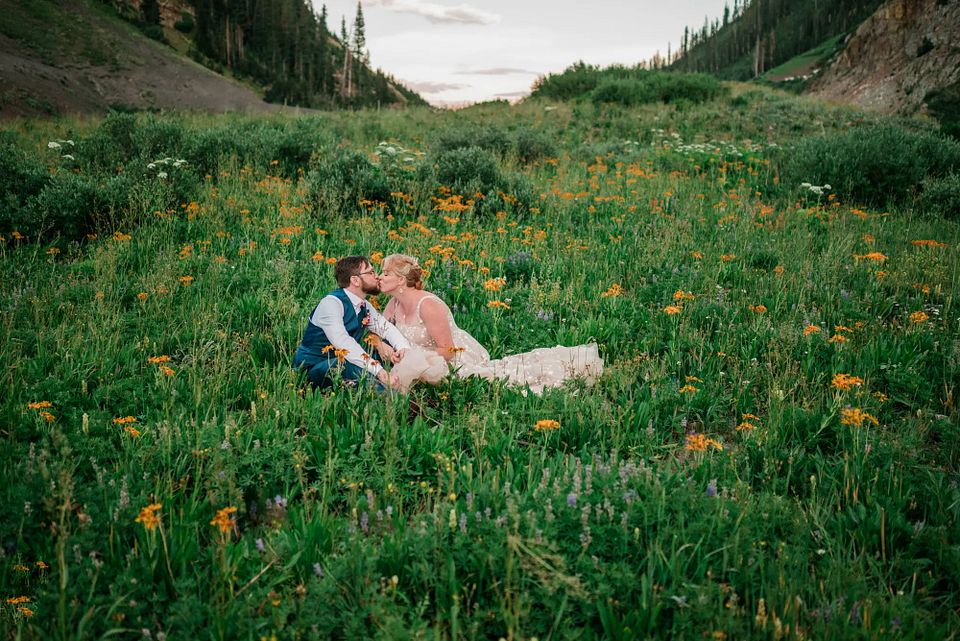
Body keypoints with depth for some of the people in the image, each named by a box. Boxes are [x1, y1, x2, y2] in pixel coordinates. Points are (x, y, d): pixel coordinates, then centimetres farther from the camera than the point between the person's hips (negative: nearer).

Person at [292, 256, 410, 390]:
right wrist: (378, 370, -39)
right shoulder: (331, 303, -20)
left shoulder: (365, 307, 7)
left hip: (340, 365, 9)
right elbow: (343, 343, -32)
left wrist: (404, 348, -18)